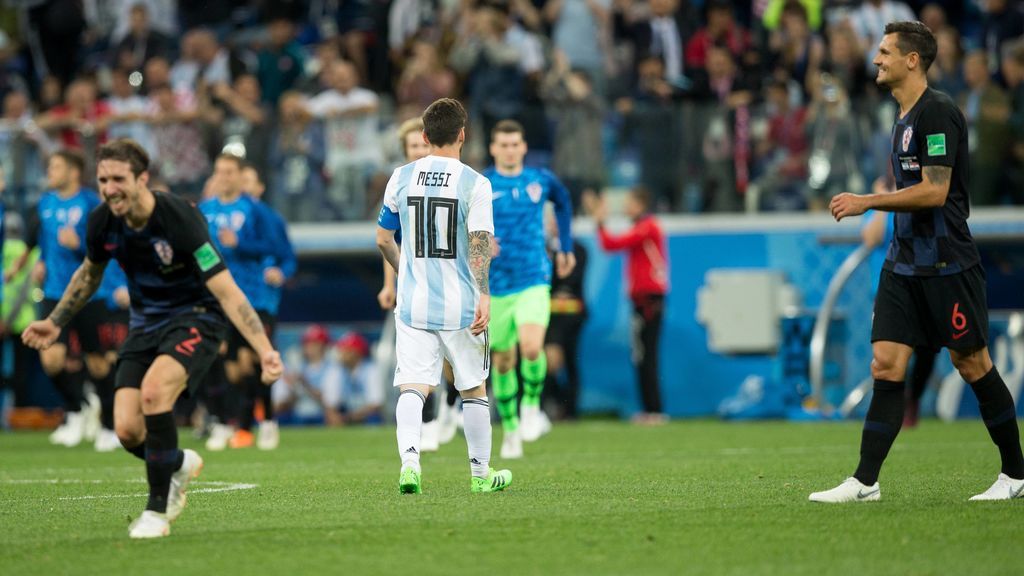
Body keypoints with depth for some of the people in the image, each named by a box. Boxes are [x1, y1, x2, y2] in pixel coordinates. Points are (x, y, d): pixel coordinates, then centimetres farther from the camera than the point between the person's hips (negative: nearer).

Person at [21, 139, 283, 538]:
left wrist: (264, 350, -37)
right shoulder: (103, 222, -9)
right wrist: (55, 322, 19)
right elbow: (89, 273, 16)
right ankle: (178, 464, 26)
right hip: (146, 322, 6)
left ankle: (158, 510, -18)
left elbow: (227, 292, -28)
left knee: (153, 391, -33)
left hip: (196, 316, -6)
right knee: (127, 429, -11)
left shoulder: (180, 220, -26)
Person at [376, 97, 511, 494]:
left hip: (413, 304, 2)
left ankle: (409, 460, -27)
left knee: (412, 387, -4)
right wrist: (484, 297, -18)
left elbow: (383, 239, 11)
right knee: (474, 389, 13)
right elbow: (479, 245, -16)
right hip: (461, 306, -2)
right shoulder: (475, 184, -7)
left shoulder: (402, 178, 4)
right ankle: (481, 473, 23)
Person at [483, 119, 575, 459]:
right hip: (496, 287, 0)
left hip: (534, 281, 0)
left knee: (531, 347, -24)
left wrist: (565, 247, 25)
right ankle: (511, 431, 22)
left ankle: (531, 407, 0)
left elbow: (563, 203, 25)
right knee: (503, 361, 7)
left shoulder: (541, 180, 4)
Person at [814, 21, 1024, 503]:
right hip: (904, 261, 9)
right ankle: (865, 482, -3)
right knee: (885, 366, 0)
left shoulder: (938, 113, -14)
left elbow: (935, 192, -21)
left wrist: (867, 202, -18)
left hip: (946, 262, -9)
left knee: (971, 363, 0)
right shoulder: (904, 119, 15)